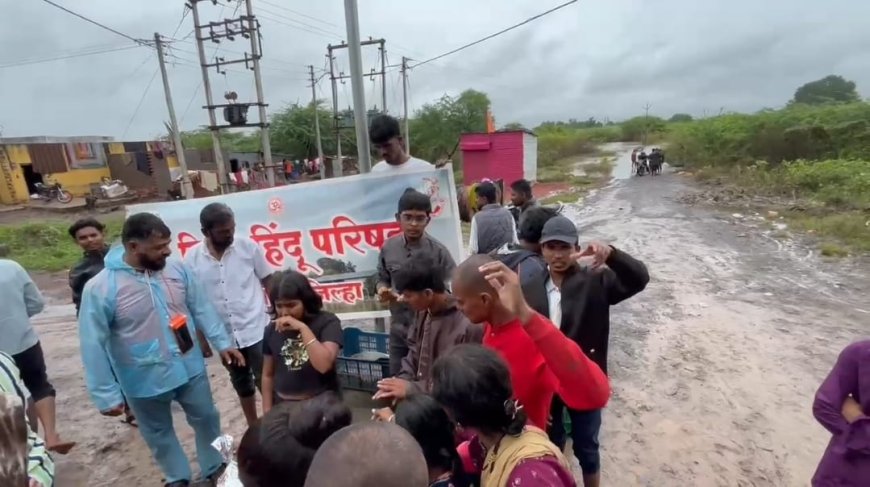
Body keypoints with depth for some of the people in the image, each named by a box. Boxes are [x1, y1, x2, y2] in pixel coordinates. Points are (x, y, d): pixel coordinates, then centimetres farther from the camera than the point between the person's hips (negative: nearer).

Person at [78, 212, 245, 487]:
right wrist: (106, 395, -12)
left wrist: (222, 343, 1)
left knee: (207, 419, 20)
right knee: (159, 433, 22)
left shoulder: (177, 269, -10)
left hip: (191, 369, 3)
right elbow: (93, 346, -15)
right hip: (144, 381, -2)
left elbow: (202, 309, 0)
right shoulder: (100, 288, -20)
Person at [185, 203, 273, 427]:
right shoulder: (192, 258, -6)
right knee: (241, 383, 19)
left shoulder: (248, 246, -10)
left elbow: (268, 281, 0)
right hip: (224, 335, 3)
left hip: (256, 329, -2)